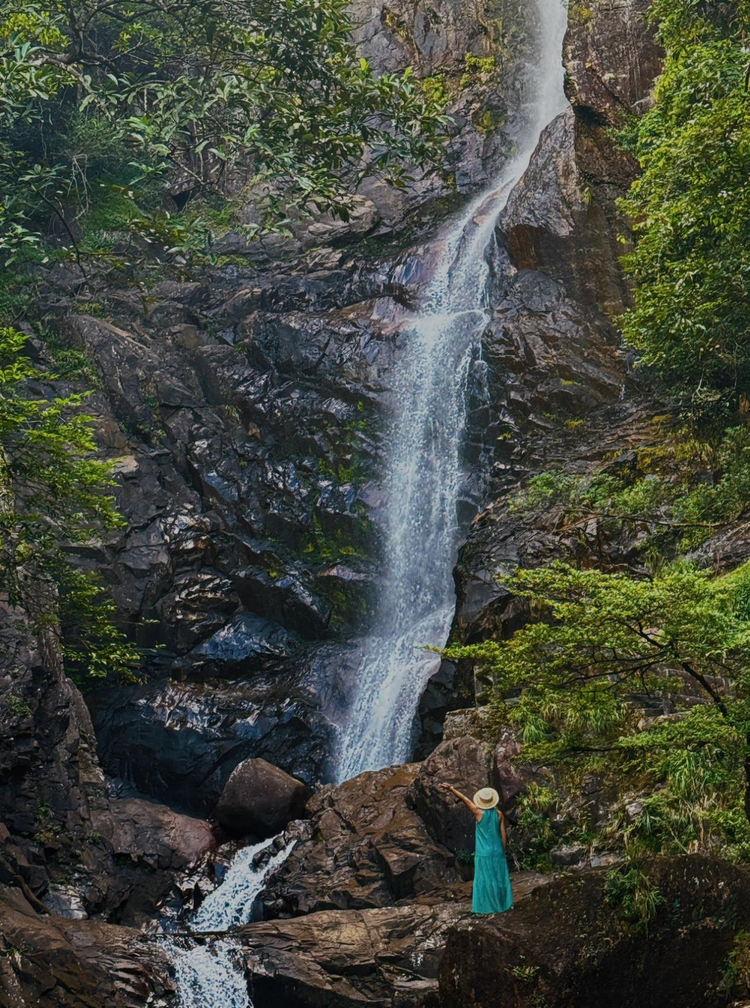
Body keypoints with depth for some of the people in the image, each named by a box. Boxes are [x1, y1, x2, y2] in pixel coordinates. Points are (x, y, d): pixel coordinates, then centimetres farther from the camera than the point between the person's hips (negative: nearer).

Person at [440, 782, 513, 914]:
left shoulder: (479, 813, -12)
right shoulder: (499, 814, -4)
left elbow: (465, 799, -11)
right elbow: (504, 835, -1)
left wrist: (451, 789, -10)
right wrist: (504, 850, 10)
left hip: (483, 854, -3)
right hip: (497, 852, 3)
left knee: (484, 880, 4)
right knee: (499, 878, 11)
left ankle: (486, 906, 7)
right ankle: (501, 904, 16)